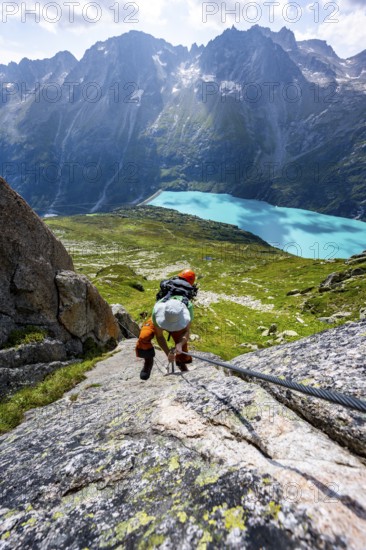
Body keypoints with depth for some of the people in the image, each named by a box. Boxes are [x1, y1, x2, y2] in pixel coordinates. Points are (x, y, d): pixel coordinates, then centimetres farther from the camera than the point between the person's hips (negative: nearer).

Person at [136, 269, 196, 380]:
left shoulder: (188, 306, -42)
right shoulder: (157, 309, -43)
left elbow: (186, 332, -33)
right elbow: (159, 336, -31)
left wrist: (179, 345, -52)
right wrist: (167, 352, -44)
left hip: (179, 321, 2)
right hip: (158, 321, -1)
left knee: (182, 342, -14)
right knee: (144, 337, -24)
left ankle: (182, 364, 20)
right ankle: (148, 361, 5)